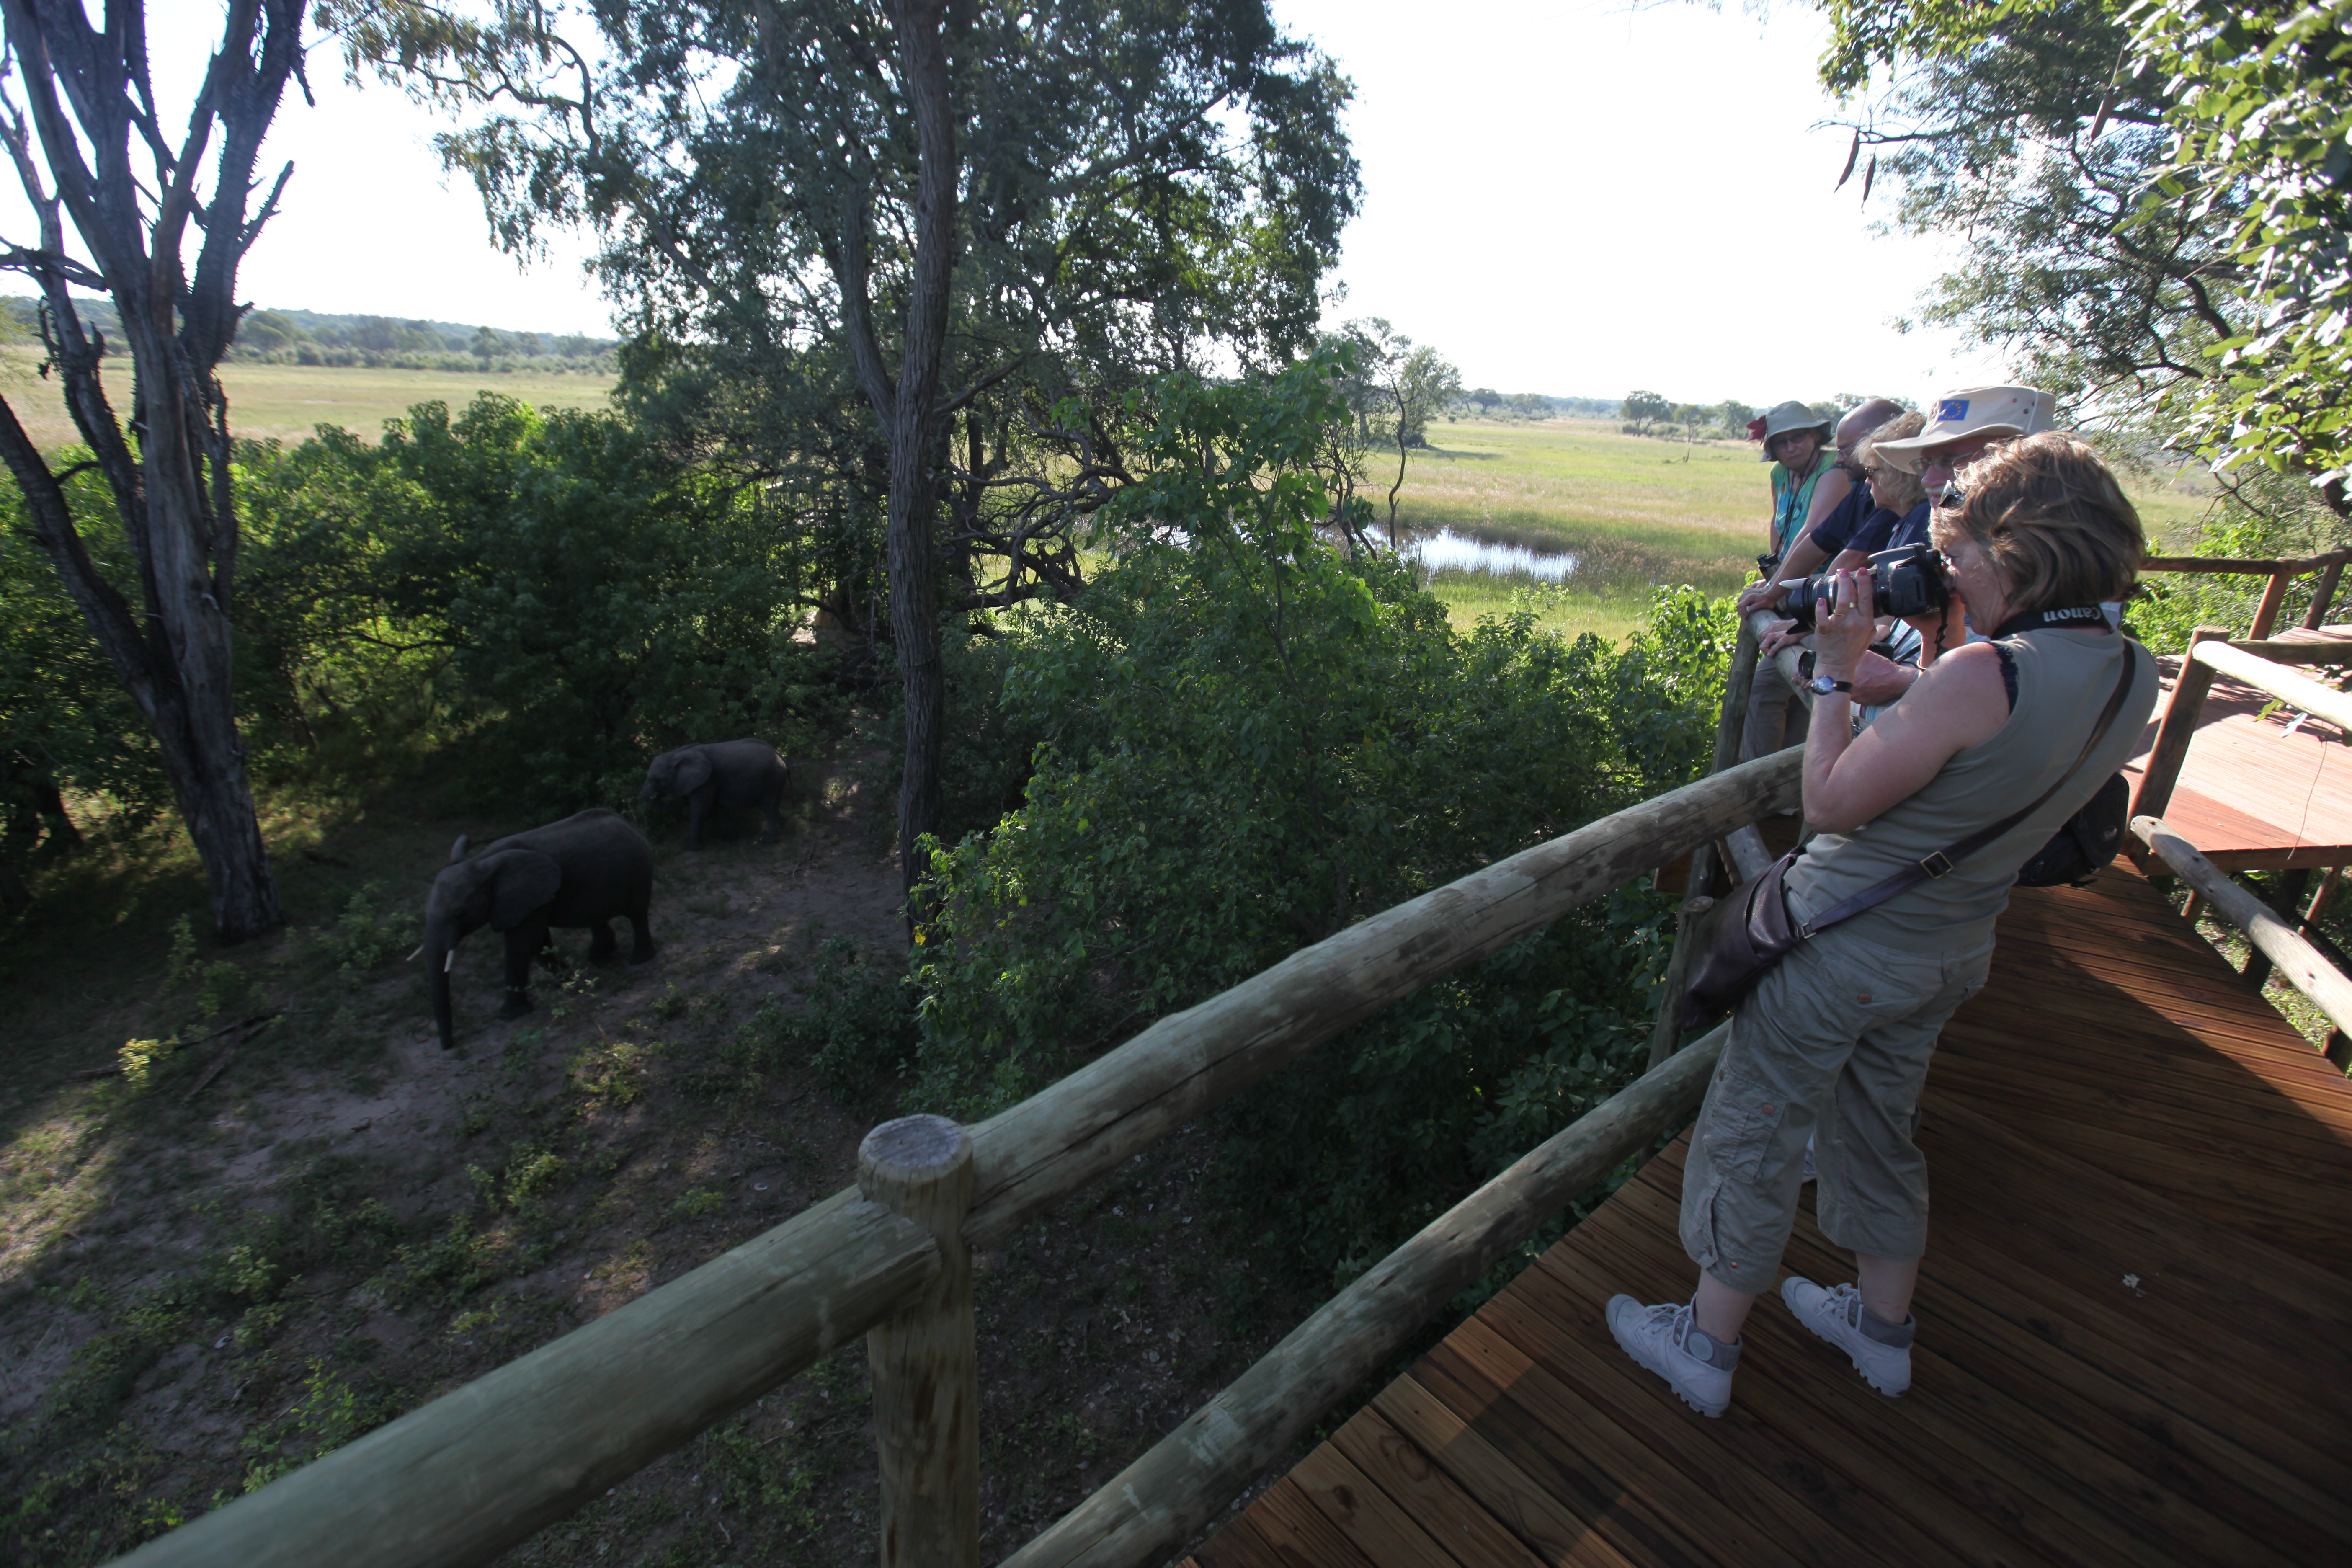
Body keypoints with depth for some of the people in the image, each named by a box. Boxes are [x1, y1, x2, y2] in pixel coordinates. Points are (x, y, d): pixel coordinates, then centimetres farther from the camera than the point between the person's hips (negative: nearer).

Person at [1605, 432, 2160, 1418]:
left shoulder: (1984, 676, -28)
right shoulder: (2130, 677, -2)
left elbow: (1830, 803, -21)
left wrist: (1835, 671, -13)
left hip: (1840, 947, -8)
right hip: (1951, 953, 8)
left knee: (1753, 1140, 10)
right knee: (1880, 1131, 27)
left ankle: (1707, 1345, 27)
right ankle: (1884, 1328, 47)